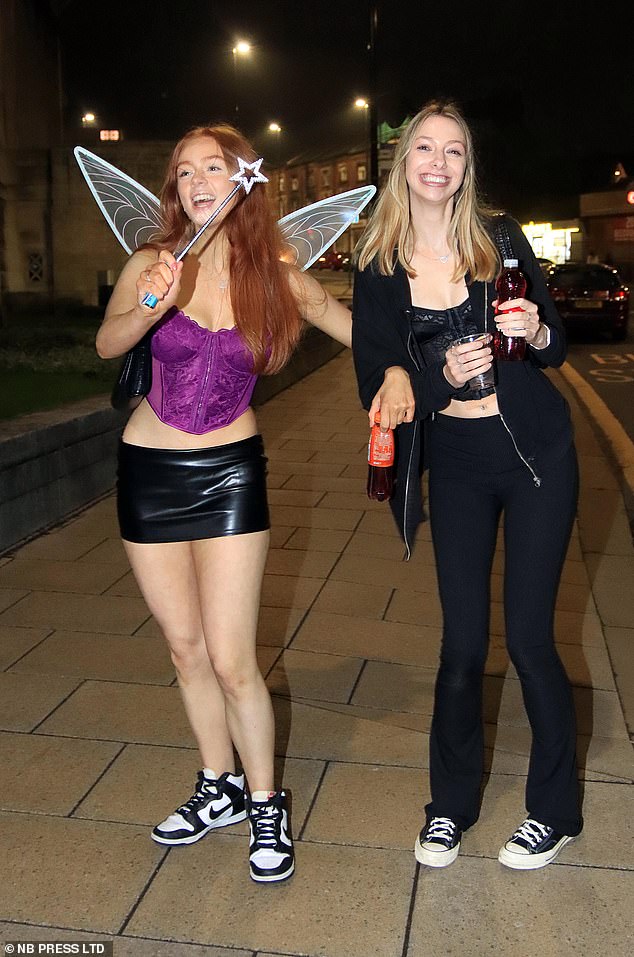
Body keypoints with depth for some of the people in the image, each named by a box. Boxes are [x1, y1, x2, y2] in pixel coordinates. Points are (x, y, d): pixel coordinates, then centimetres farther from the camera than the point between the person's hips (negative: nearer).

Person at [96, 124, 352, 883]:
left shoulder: (280, 280, -5)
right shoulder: (152, 264, -6)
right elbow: (106, 345, -22)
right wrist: (150, 308, -42)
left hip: (230, 472, -2)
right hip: (149, 470, 2)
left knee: (230, 660, -4)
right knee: (185, 649, 13)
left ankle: (265, 804, 19)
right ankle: (221, 787, 34)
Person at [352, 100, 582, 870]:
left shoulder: (499, 237, -1)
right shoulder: (378, 266, 0)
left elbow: (556, 348, 4)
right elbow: (376, 385, -3)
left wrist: (536, 332, -19)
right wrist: (443, 376, -22)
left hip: (535, 451, -1)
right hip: (455, 464, 1)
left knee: (528, 638, 1)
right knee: (463, 641, 6)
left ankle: (555, 810, 24)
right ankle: (451, 803, 29)